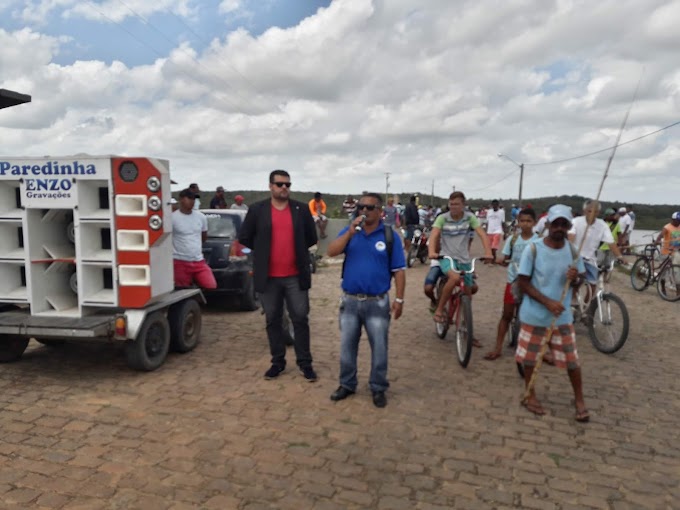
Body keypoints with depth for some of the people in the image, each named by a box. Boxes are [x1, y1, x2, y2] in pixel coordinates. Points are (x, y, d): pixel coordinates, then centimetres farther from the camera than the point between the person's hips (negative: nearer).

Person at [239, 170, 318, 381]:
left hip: (295, 276, 0)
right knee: (273, 321, 11)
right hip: (269, 277, 0)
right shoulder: (257, 209, 0)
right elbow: (244, 237, 5)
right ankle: (277, 362, 24)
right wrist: (263, 252, 7)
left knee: (300, 319, 5)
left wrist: (297, 250, 6)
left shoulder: (302, 209, 3)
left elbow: (312, 237, 10)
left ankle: (305, 363, 17)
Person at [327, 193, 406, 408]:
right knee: (347, 346, 13)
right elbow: (331, 252, -12)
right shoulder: (349, 231, 4)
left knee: (379, 348, 7)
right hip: (350, 301, 2)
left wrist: (399, 299, -7)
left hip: (377, 302, -2)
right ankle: (347, 384, 29)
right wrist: (351, 232, -20)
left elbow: (398, 271, -3)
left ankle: (378, 388, 24)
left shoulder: (390, 236, -3)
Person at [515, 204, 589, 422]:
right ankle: (530, 395, 31)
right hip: (534, 315, -2)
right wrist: (547, 302, -23)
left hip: (562, 316, 3)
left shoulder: (572, 249, -3)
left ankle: (579, 400, 28)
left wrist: (575, 278, -17)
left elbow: (580, 281, 8)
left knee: (572, 359, 8)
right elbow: (523, 283, -12)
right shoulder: (533, 249, -14)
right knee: (530, 357, 11)